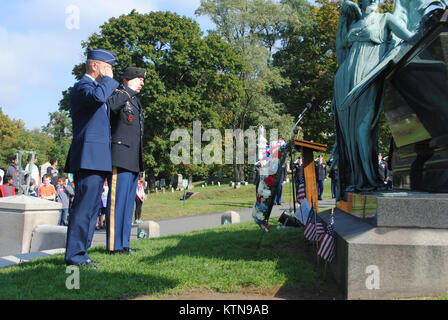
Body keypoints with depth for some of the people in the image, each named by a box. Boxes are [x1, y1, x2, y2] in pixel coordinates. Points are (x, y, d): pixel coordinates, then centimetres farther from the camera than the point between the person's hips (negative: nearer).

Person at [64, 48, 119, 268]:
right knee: (84, 206, -10)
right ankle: (74, 255, -5)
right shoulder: (82, 86, -7)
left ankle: (80, 253, 18)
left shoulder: (97, 86, 25)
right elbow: (98, 97, -28)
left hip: (98, 159, 11)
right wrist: (107, 78, -15)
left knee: (92, 207, 12)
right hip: (89, 157, -11)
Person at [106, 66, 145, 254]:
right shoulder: (118, 95, -3)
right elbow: (109, 106, -28)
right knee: (117, 201, -8)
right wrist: (130, 90, -18)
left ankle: (124, 243, 18)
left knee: (128, 202, 11)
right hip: (120, 158, -9)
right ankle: (114, 245, -3)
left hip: (134, 161, 9)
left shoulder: (136, 102, 24)